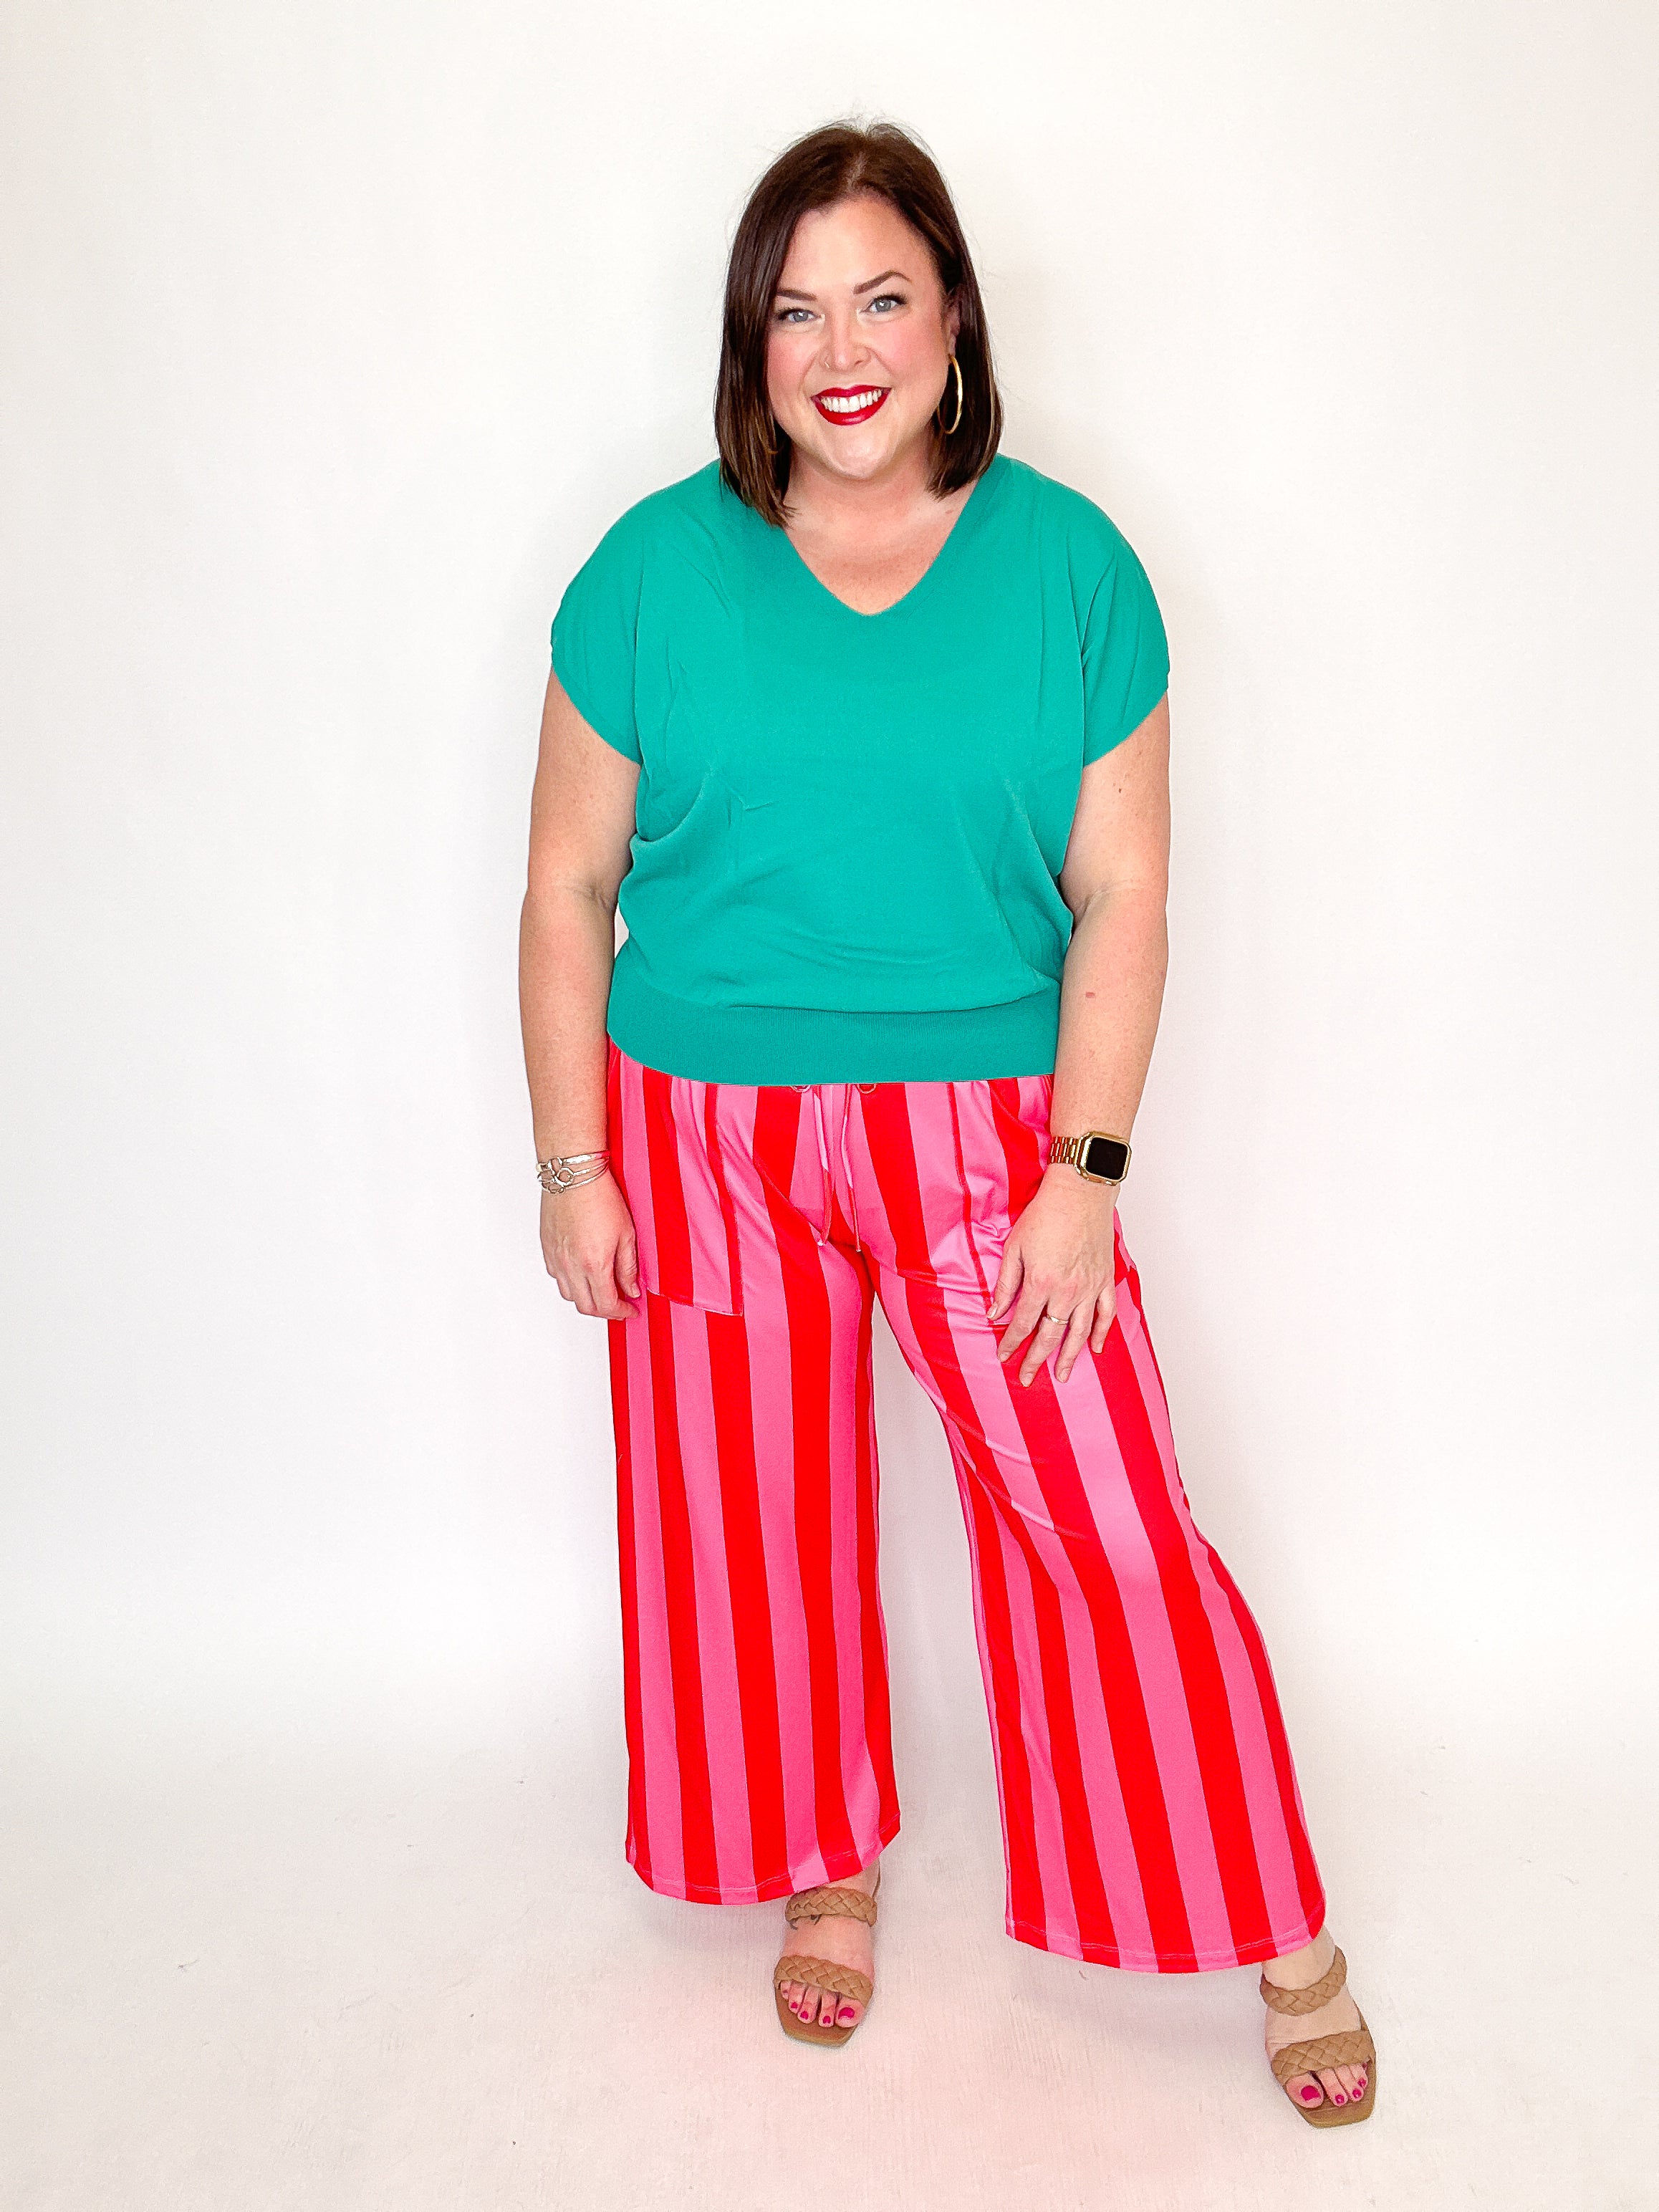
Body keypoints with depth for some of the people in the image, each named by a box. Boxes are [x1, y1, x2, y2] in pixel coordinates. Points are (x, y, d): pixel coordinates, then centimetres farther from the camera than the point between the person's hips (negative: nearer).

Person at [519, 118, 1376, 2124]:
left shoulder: (1070, 564, -2)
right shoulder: (654, 570, -1)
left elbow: (1120, 892, -3)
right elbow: (568, 884, 2)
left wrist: (1085, 1169, -10)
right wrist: (573, 1161, -1)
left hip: (981, 1130, -1)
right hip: (708, 1135, 2)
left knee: (1113, 1531, 0)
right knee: (754, 1523, 13)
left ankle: (1281, 1937, 23)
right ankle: (827, 1868, 40)